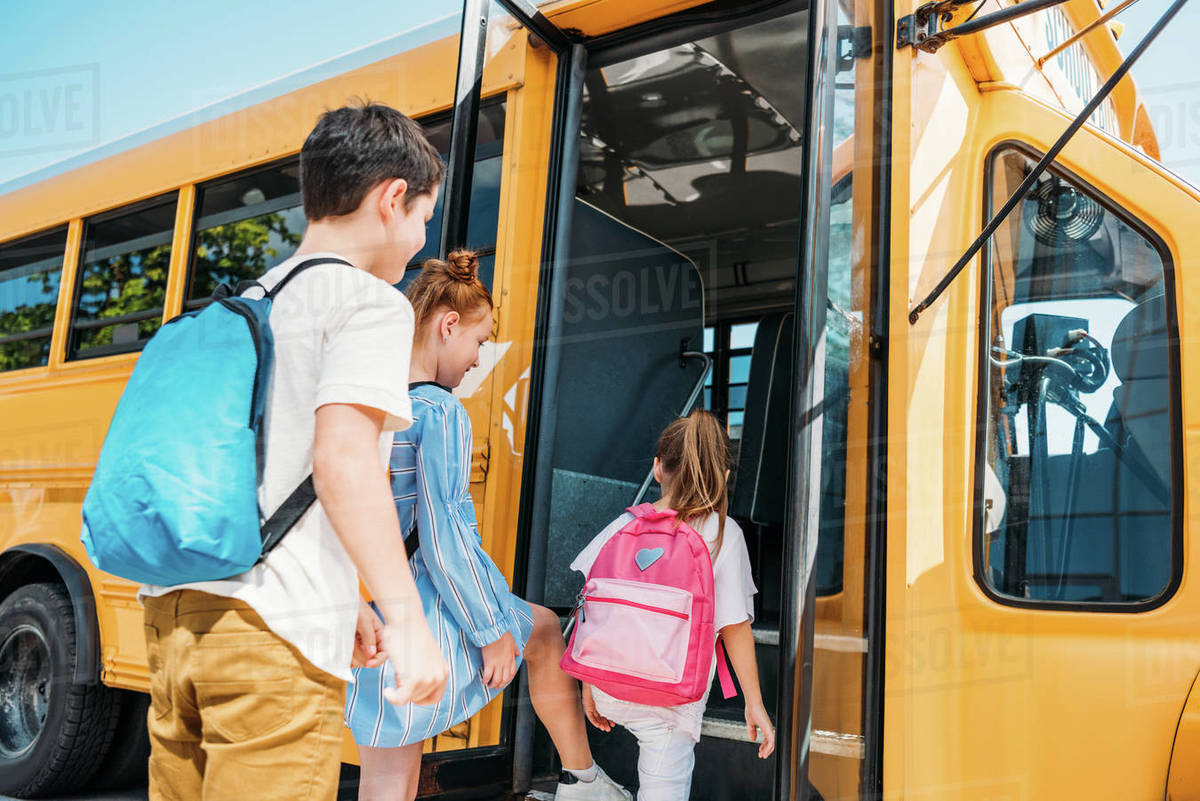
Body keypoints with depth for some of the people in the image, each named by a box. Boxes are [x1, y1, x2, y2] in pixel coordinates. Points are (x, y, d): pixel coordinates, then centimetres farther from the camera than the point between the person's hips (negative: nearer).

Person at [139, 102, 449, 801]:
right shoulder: (371, 302, -4)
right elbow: (342, 458, -19)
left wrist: (342, 598, 27)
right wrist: (408, 618, -19)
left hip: (176, 608, 8)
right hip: (273, 633, -8)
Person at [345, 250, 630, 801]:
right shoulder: (440, 412, -18)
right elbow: (443, 539, -21)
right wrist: (493, 633, -11)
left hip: (365, 619, 7)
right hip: (428, 614, -6)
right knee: (543, 630, 24)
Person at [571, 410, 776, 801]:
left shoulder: (624, 525, -3)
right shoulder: (724, 535, -8)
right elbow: (735, 628, -7)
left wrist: (589, 685, 12)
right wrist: (755, 703, 4)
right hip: (672, 704, -3)